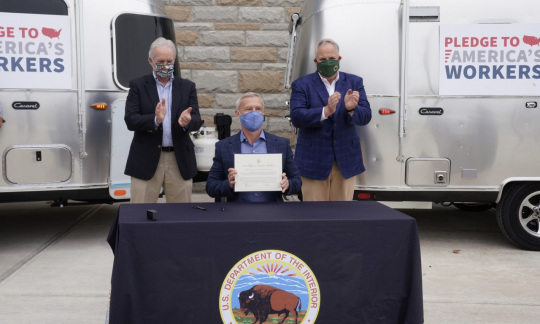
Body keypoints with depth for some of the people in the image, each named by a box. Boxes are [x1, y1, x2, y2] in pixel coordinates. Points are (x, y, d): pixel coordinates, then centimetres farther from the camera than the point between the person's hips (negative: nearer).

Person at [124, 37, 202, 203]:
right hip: (146, 160, -2)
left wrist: (187, 121, -23)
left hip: (180, 160, 2)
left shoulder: (187, 87, 10)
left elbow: (197, 121, 1)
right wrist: (155, 119, -24)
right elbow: (130, 121, -6)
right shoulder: (138, 85, 4)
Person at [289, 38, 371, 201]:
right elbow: (296, 117, -14)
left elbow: (365, 117, -2)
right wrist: (326, 111, -28)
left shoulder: (354, 82, 6)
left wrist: (351, 109, -24)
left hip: (346, 161, 2)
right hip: (314, 161, -2)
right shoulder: (301, 85, 0)